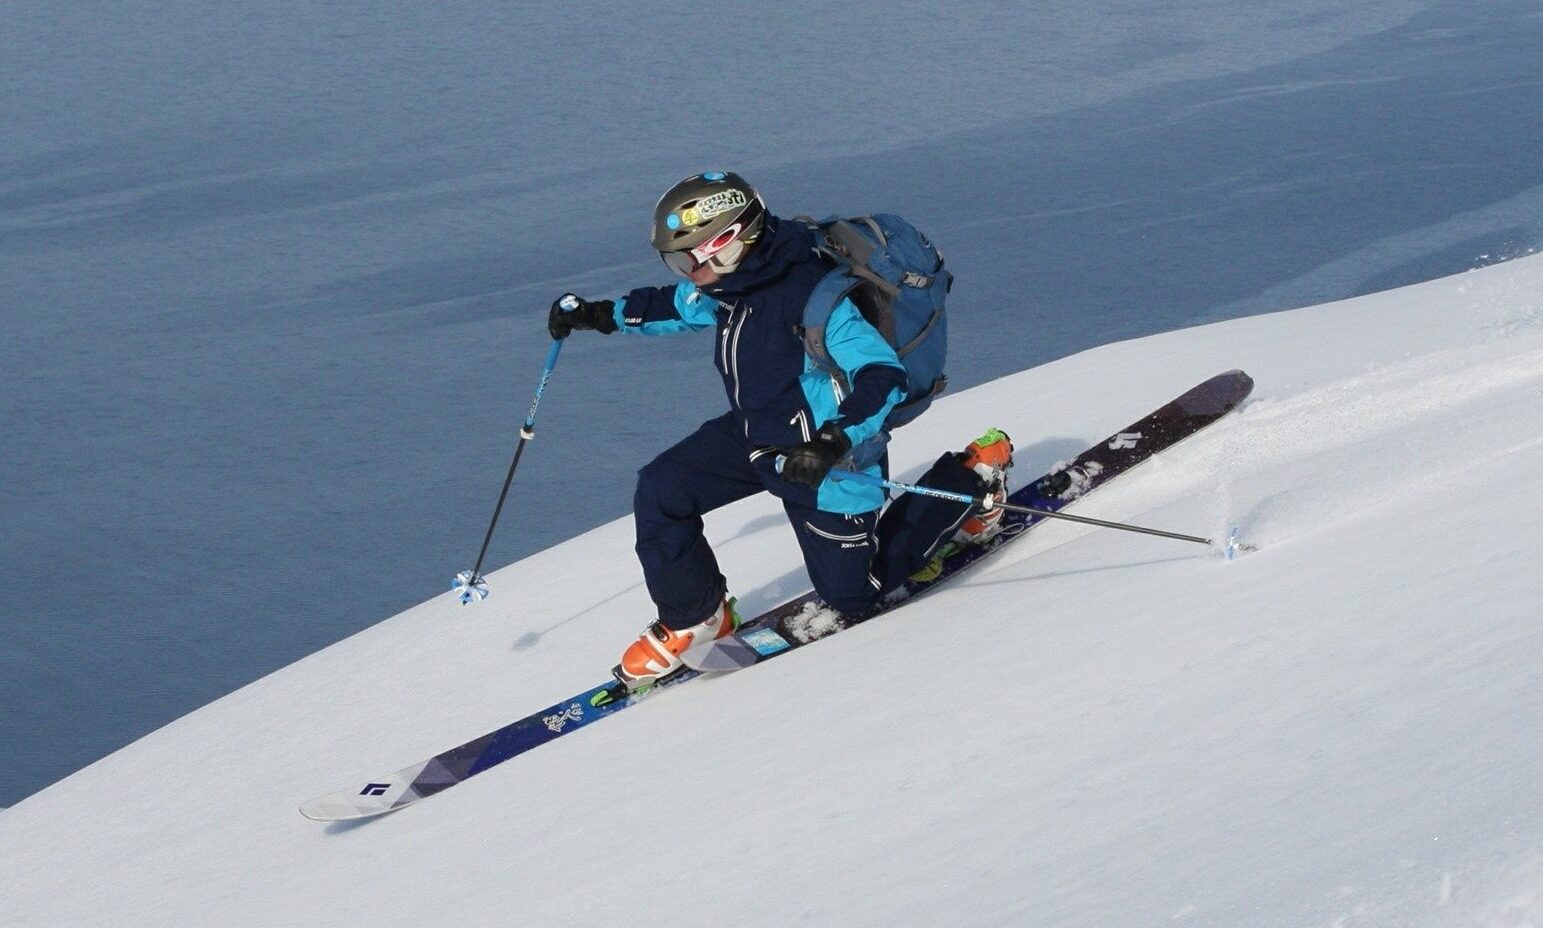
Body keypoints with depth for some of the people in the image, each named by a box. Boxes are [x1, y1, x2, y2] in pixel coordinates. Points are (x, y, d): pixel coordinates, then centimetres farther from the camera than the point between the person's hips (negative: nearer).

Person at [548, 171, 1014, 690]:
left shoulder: (812, 298, -34)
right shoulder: (733, 283, -9)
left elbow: (884, 378, -33)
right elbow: (677, 306, 16)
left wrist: (833, 443, -45)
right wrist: (601, 316, 15)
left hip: (827, 459, -7)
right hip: (754, 434, 8)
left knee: (853, 596, 10)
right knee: (659, 491, -7)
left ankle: (974, 478, 24)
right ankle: (692, 621, 12)